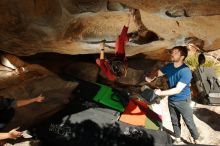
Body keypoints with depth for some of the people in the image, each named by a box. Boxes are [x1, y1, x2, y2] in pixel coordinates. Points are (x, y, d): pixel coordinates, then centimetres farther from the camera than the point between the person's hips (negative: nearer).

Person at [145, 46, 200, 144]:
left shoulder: (186, 71, -29)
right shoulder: (169, 66, -8)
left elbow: (178, 90, -33)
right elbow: (158, 73, 10)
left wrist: (161, 93, -36)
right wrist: (151, 79, 6)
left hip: (183, 101, -5)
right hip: (171, 100, 6)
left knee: (189, 122, 11)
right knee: (175, 121, 20)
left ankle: (196, 140, 35)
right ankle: (177, 139, 40)